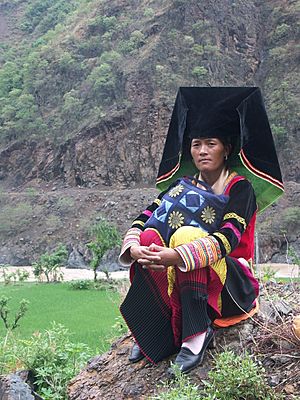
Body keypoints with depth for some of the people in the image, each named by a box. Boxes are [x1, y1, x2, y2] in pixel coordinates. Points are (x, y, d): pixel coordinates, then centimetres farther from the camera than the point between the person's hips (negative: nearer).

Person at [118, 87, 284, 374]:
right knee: (149, 238, -23)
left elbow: (228, 238, -23)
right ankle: (151, 329, -18)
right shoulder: (183, 184, 10)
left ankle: (197, 332, -31)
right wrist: (133, 248, -26)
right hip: (180, 280, 4)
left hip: (232, 284, -4)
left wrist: (175, 256, -38)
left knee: (185, 235, -32)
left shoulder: (240, 187, -6)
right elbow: (144, 217, -3)